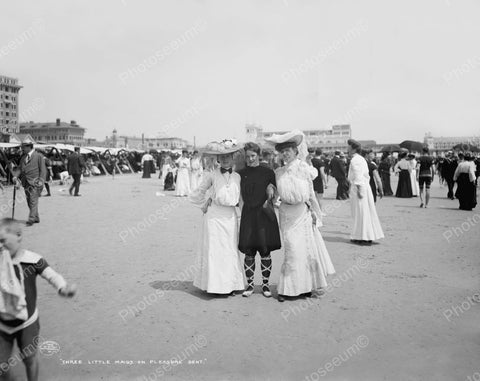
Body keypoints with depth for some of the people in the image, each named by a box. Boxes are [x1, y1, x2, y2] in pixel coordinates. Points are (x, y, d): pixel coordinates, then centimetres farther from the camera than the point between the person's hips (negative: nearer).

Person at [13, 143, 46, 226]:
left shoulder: (39, 156, -1)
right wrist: (18, 180, 8)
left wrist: (41, 181, -13)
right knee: (29, 202, 7)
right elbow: (21, 171, 22)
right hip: (26, 183, 6)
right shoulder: (23, 158, 17)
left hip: (35, 183, -6)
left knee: (33, 201, -10)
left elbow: (43, 170, -4)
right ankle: (36, 218, 16)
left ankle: (31, 219, -11)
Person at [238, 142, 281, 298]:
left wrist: (271, 189, -15)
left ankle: (266, 284, 18)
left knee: (265, 251, 4)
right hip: (248, 215, 2)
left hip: (265, 215, -1)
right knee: (248, 252, 4)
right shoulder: (241, 173, 6)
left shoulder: (268, 172, 1)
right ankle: (250, 285, 17)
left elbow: (275, 193, 6)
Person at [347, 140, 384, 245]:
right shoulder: (362, 159, 17)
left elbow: (358, 176, -20)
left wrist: (359, 190, -22)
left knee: (360, 213, -4)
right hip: (366, 186, 9)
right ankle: (368, 236, 17)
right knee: (367, 212, 11)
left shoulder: (354, 160, -12)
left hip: (358, 187, -9)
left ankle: (364, 238, 0)